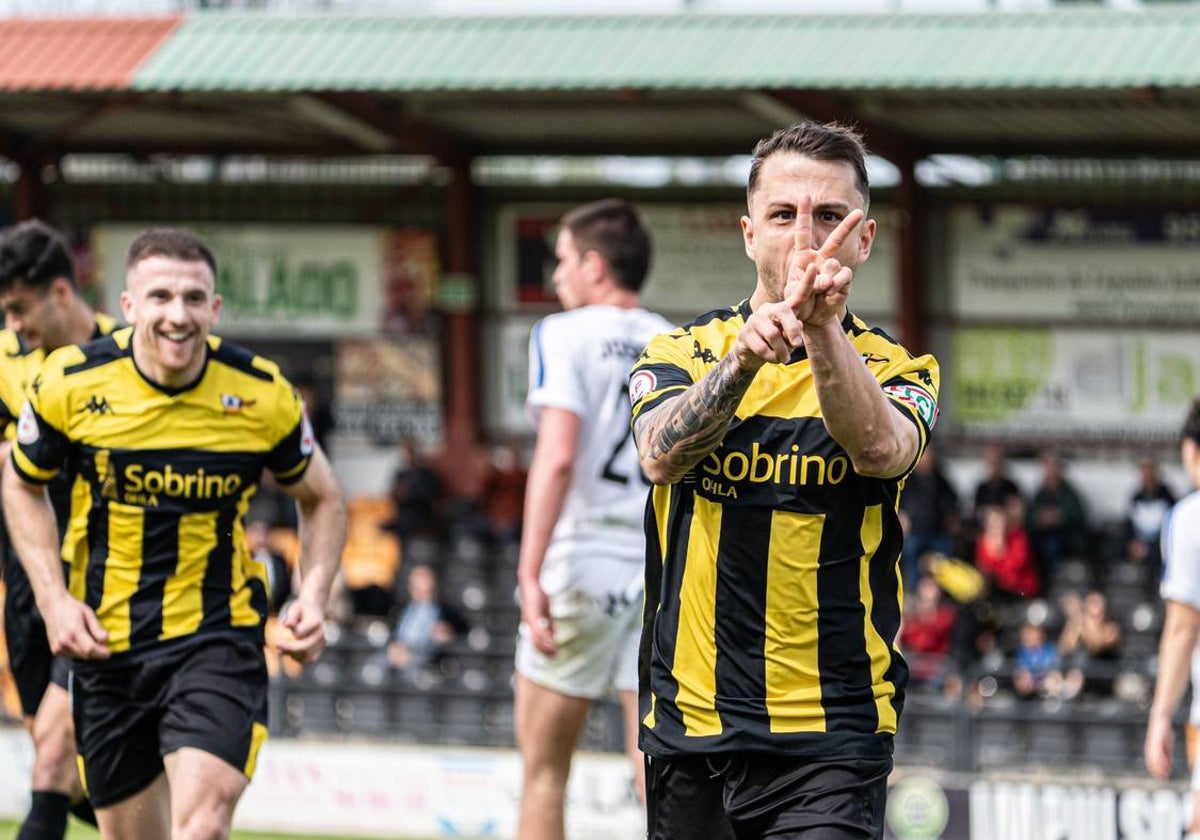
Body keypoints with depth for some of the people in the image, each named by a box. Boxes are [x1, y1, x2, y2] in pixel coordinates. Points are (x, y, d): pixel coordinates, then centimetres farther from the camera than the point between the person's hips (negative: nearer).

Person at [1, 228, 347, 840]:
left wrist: (313, 595, -7)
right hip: (105, 644, 2)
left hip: (219, 637, -2)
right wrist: (54, 599, -3)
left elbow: (320, 499, 10)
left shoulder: (263, 395, -8)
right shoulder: (73, 382, -8)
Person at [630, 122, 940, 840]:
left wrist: (823, 330, -37)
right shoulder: (682, 352, 7)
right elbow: (662, 455, -16)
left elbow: (881, 450, -20)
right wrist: (742, 358, -34)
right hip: (683, 728, 2)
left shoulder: (900, 371, 4)